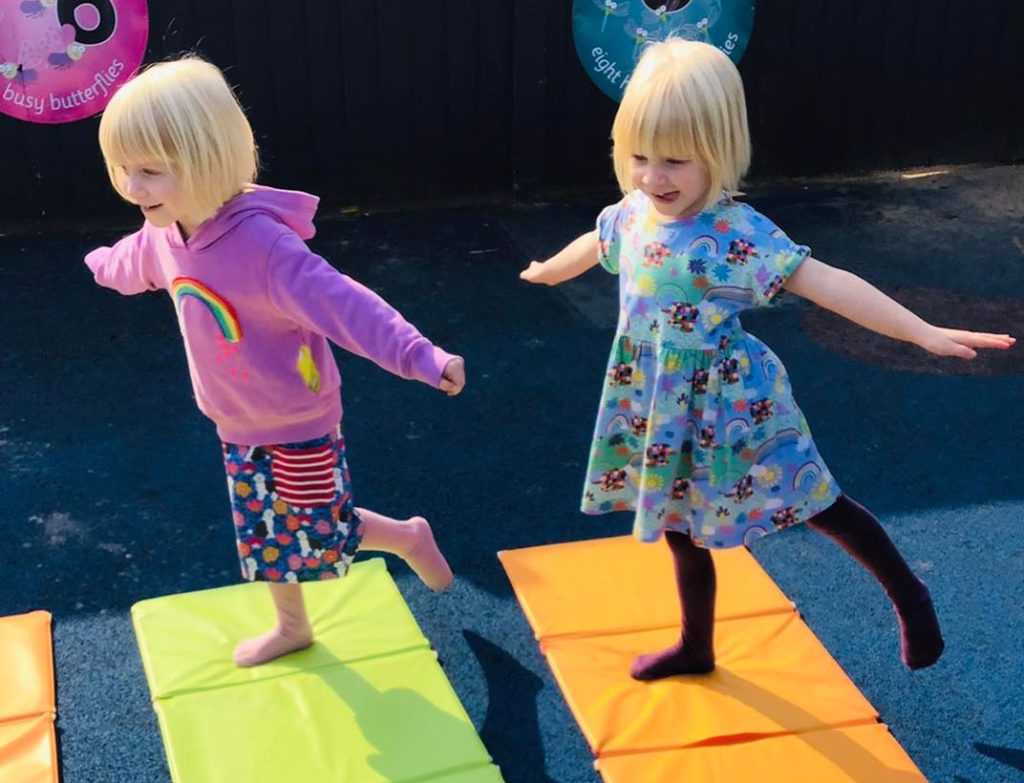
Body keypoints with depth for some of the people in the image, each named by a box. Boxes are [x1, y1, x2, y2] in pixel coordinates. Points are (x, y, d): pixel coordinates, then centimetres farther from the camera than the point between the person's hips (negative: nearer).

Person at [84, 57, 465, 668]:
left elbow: (343, 304, -43)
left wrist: (421, 356, -54)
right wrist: (102, 264, 43)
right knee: (266, 535, 20)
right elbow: (133, 263, 19)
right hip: (239, 427, 7)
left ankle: (410, 538, 33)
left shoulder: (262, 243, -34)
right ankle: (292, 627, 43)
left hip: (298, 426, -7)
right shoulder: (164, 235, -8)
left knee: (321, 534, 6)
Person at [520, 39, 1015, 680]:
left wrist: (925, 332, -41)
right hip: (663, 411, 6)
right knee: (681, 527, 21)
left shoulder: (736, 234, -26)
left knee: (814, 505, 6)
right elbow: (596, 244, 19)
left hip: (728, 409, -6)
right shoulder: (635, 212, -5)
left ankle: (907, 594, 32)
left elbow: (826, 283, -33)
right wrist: (546, 271, 40)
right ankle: (696, 648, 43)